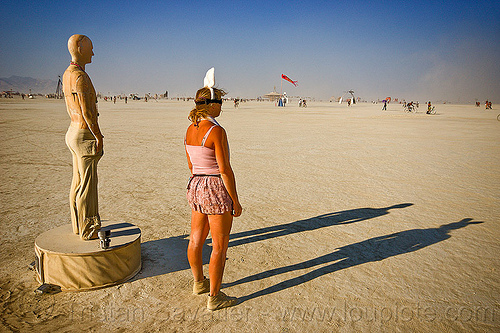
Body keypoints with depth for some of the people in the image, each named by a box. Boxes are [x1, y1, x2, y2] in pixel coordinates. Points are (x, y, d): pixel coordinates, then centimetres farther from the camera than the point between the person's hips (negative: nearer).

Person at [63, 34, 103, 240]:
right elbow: (87, 111, -22)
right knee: (88, 186, -3)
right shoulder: (80, 76, -18)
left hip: (74, 130, 10)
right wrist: (98, 137, -16)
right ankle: (88, 231, 7)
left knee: (78, 182, 15)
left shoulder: (67, 75, 14)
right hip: (85, 135, -10)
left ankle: (79, 225, 26)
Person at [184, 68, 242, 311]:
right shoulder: (216, 131, -20)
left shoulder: (190, 129, 5)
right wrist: (235, 201, -12)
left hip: (195, 186, 9)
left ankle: (199, 282, 41)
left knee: (196, 239, 21)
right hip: (216, 190, -8)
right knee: (219, 246, 5)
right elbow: (224, 170, -19)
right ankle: (214, 297, 17)